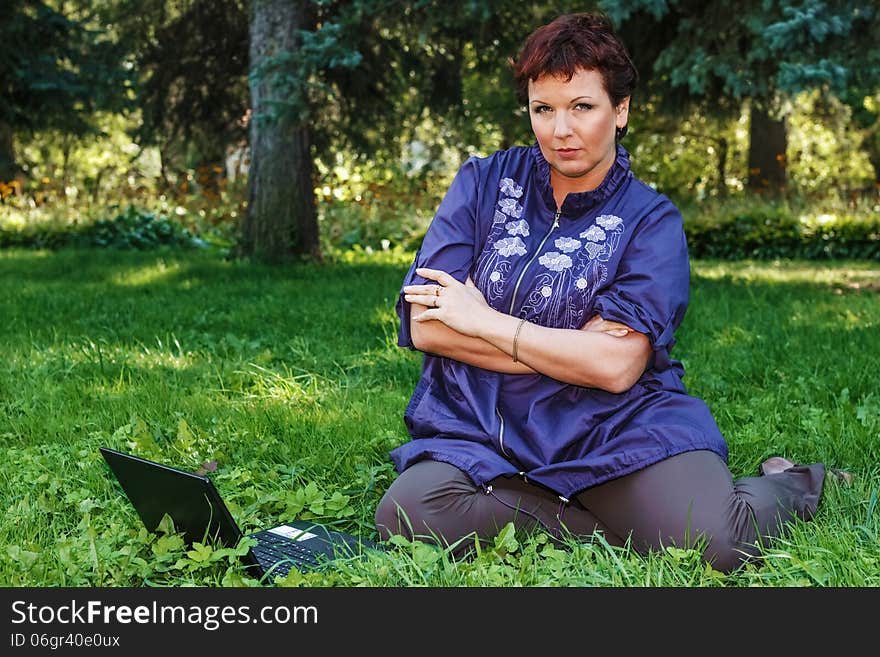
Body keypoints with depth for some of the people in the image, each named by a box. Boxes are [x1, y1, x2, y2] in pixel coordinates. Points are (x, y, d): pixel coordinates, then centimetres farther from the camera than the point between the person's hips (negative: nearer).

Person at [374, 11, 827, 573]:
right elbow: (425, 328, -2)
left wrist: (482, 321, -7)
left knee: (709, 542, -27)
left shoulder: (651, 219, 2)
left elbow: (615, 367, -11)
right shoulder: (484, 182, 8)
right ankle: (621, 525, -13)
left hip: (613, 430, -2)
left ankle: (790, 486, 8)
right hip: (480, 436, 2)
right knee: (409, 515, -29)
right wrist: (568, 354, -8)